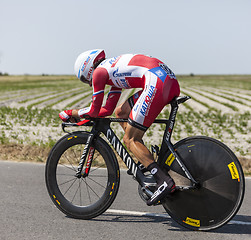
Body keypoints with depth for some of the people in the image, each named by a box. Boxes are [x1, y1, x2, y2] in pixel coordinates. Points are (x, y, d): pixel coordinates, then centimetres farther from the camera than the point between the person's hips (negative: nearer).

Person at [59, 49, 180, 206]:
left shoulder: (99, 71, 7)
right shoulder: (114, 70, 32)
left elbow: (94, 111, 8)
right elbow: (108, 109, 34)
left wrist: (70, 113, 22)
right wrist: (80, 116, 35)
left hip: (157, 82, -9)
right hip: (171, 81, 9)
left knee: (130, 140, -3)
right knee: (120, 113, 22)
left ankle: (164, 181, -16)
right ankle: (146, 160, 18)